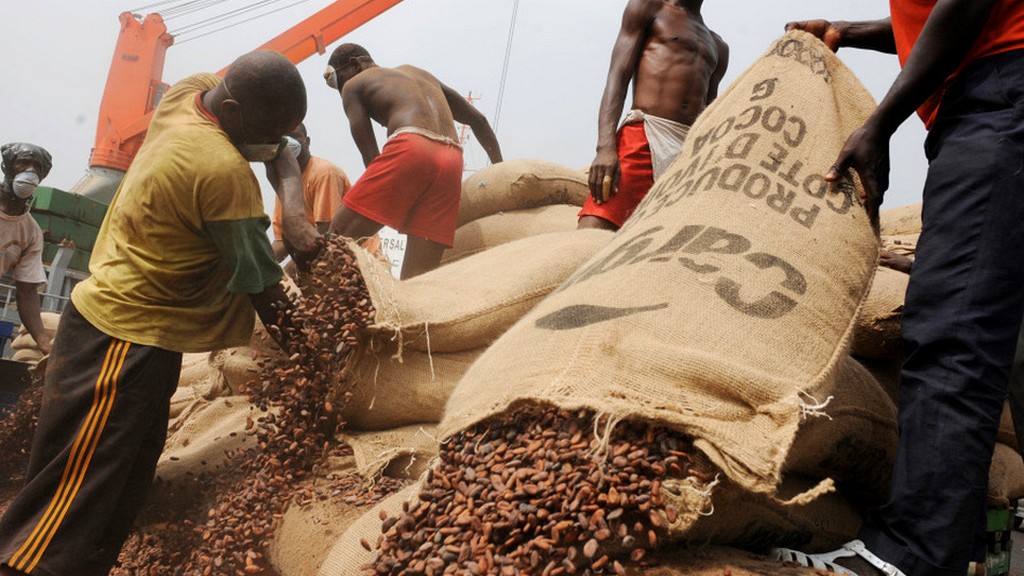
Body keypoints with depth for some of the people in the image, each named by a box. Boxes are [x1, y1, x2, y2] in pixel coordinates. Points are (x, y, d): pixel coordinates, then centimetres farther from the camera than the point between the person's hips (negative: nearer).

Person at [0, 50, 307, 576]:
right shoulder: (225, 172, -27)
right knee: (74, 503, -2)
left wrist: (293, 201, 0)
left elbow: (283, 144, 14)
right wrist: (289, 330, -2)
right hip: (124, 340, -10)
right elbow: (257, 279, -18)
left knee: (129, 479, 22)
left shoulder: (187, 92, -2)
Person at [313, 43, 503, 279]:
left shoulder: (353, 85, 20)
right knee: (416, 280, 1)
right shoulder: (420, 73, 37)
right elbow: (478, 120, 36)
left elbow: (371, 156, 8)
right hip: (451, 162, 6)